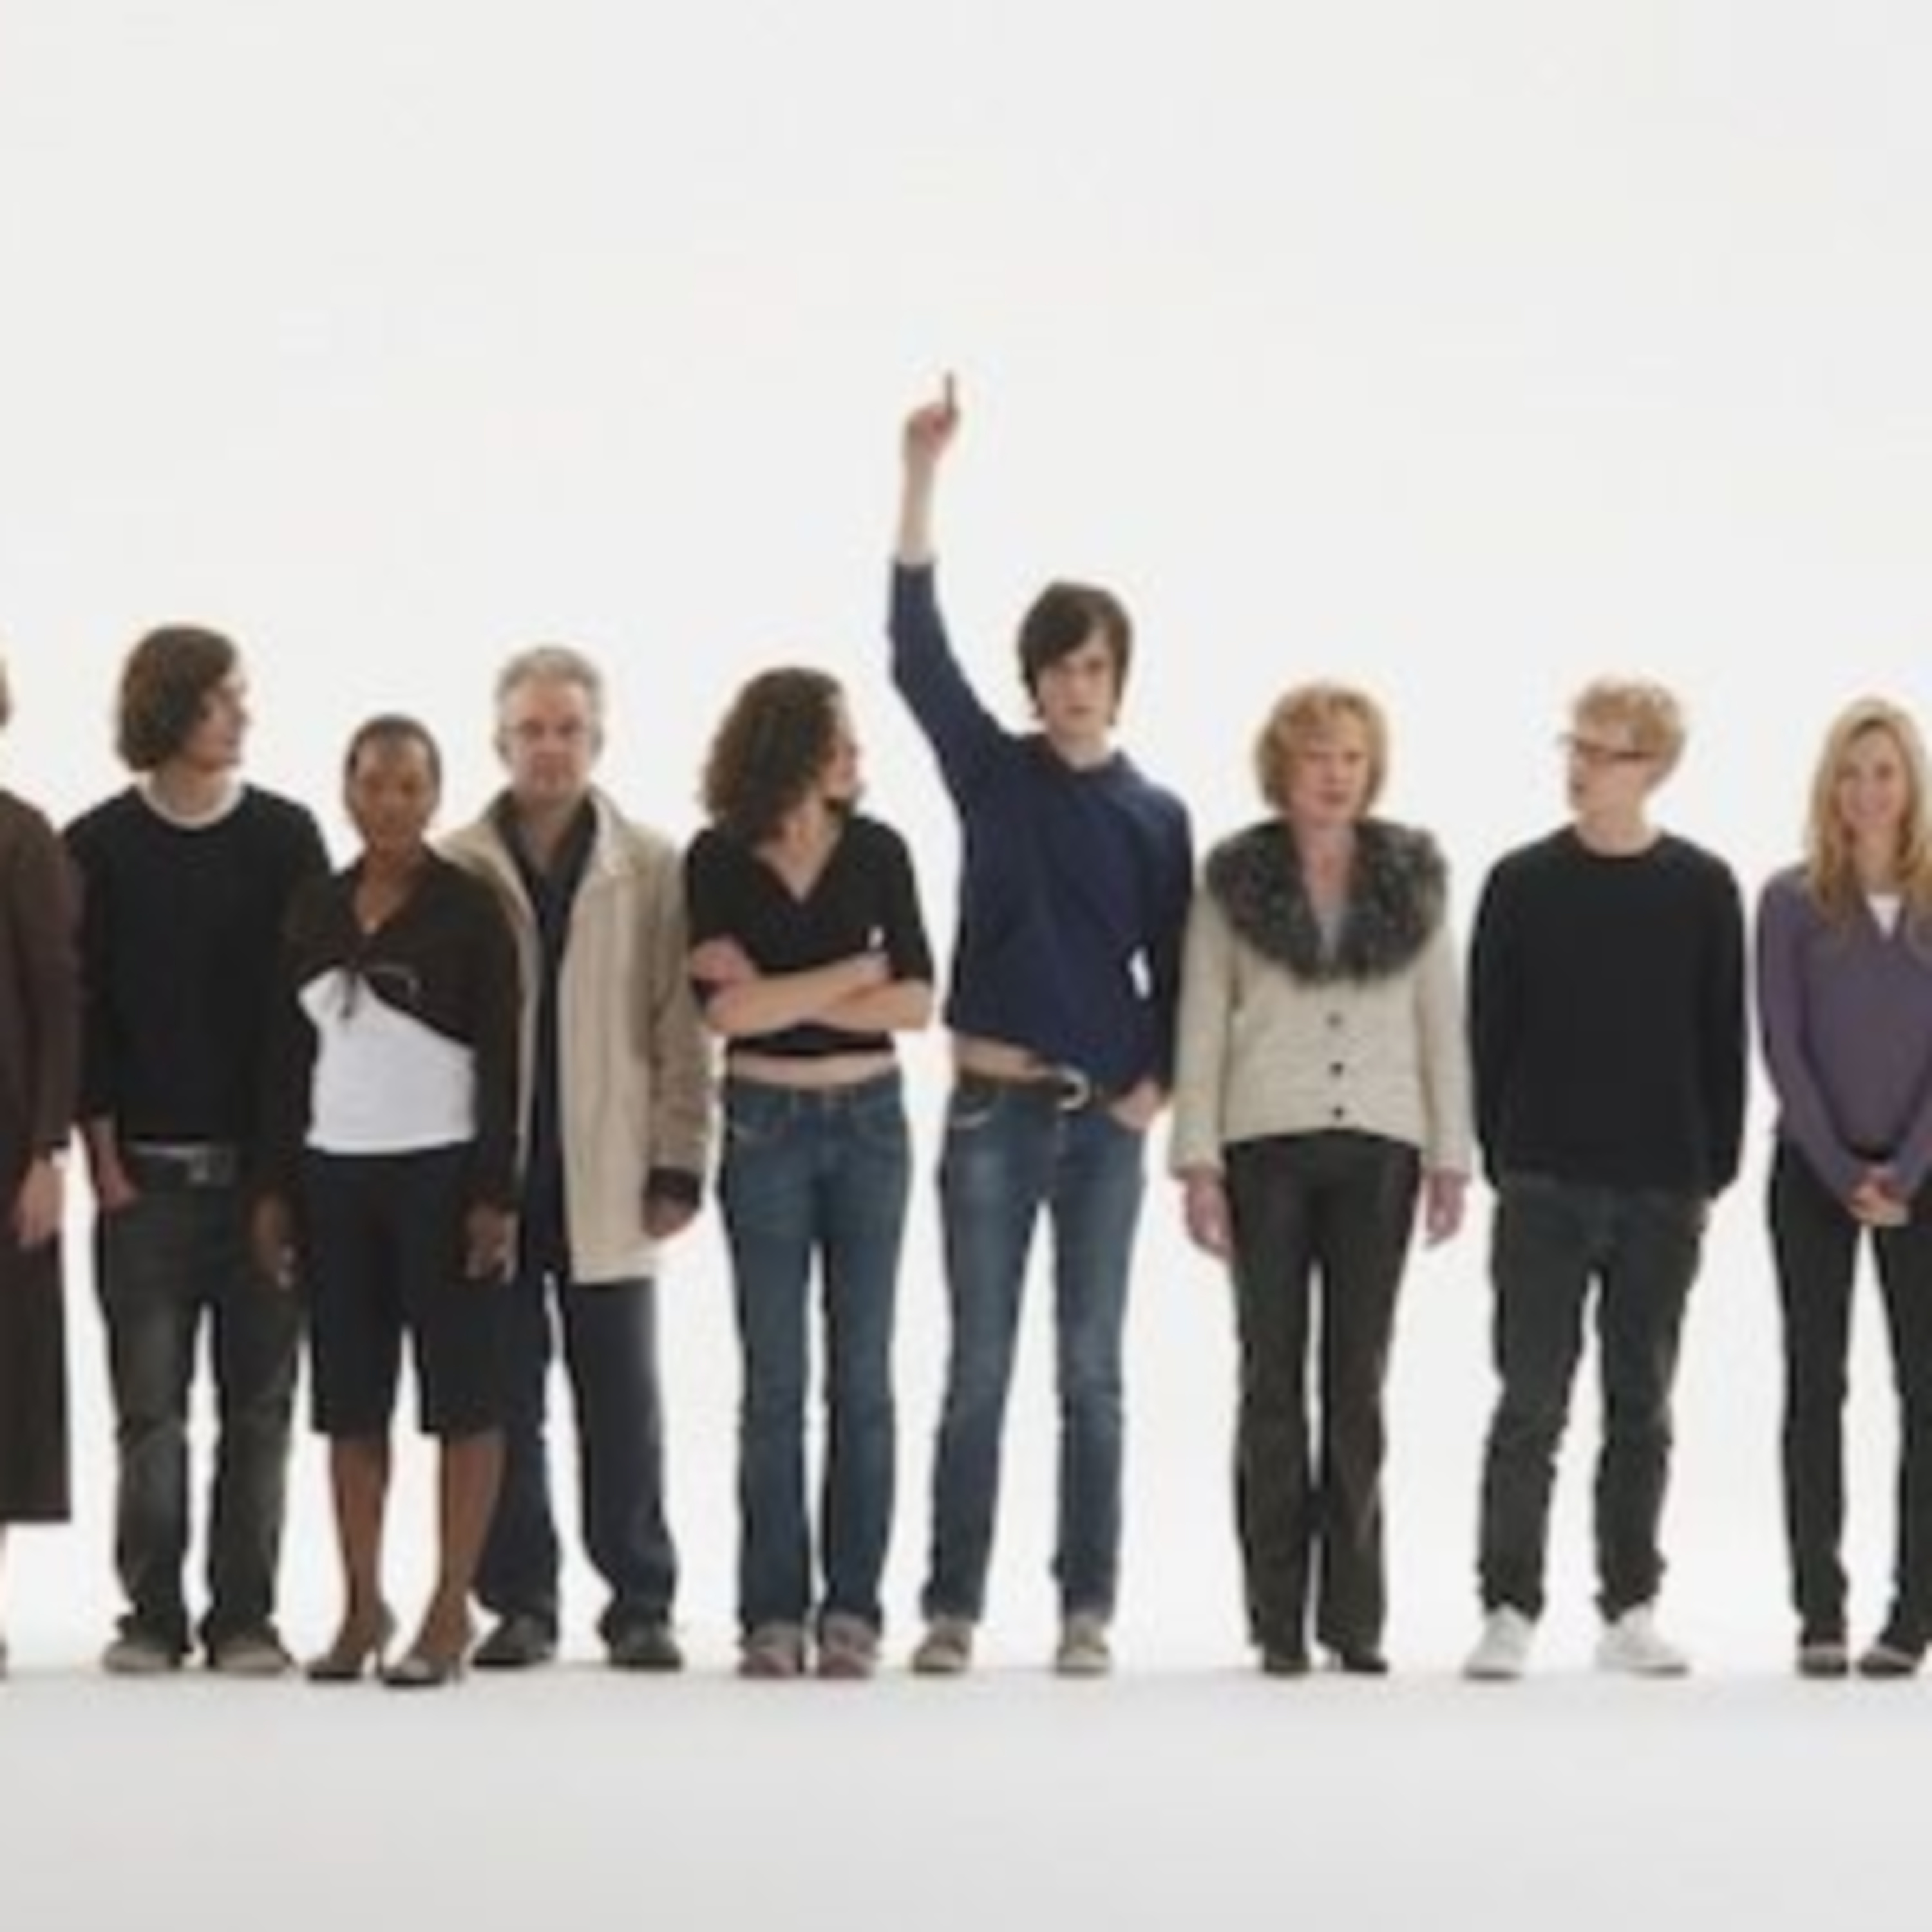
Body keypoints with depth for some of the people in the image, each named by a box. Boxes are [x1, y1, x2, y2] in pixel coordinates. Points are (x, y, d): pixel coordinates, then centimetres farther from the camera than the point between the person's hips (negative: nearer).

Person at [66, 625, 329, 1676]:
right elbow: (83, 1008, 2)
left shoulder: (285, 836, 6)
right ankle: (152, 1615, 4)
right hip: (143, 1172, -1)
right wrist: (104, 1153, -4)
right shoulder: (100, 847, 4)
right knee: (150, 1407, -1)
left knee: (257, 1405, 1)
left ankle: (244, 1617, 5)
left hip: (264, 1164, 1)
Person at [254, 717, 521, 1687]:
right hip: (336, 1176, 5)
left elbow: (501, 1061, -7)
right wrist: (275, 1187, 7)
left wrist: (496, 1193, -12)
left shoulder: (470, 910, -4)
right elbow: (289, 1058, 12)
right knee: (349, 1398, 6)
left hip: (443, 1173, -5)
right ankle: (361, 1607, 12)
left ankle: (450, 1610, 2)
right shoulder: (314, 911, 10)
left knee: (462, 1392, -2)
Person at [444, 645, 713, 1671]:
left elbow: (681, 1029, 3)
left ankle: (641, 1604, 10)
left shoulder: (654, 871, 3)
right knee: (501, 1400, 5)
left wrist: (678, 1164, -3)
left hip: (606, 1181, 0)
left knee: (622, 1404, 3)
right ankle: (518, 1603, 13)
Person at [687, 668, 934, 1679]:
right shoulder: (718, 861, -3)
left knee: (861, 1371, 2)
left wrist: (784, 995, -11)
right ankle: (772, 1612, 4)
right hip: (766, 1126, -1)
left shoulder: (877, 852, 1)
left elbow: (917, 1002, -4)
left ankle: (852, 1607, 6)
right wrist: (859, 970, -9)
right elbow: (727, 1008, -12)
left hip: (868, 1120, 1)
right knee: (773, 1377, 0)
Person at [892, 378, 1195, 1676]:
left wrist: (1159, 1084, -5)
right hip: (994, 1105, -1)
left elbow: (1173, 971, 10)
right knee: (979, 1370, 0)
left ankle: (1088, 1608, 8)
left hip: (1107, 1117, 1)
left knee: (1092, 1372, 4)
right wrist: (923, 478, -15)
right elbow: (918, 647, -8)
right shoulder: (993, 773, 3)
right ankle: (953, 1607, 4)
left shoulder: (1157, 815, 6)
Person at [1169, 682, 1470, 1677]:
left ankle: (1354, 1614, 6)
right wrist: (1198, 1163, -4)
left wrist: (1451, 1156, 4)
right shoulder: (1234, 879, 4)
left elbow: (1442, 1023, 9)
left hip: (1378, 1147, 1)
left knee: (1359, 1382, 2)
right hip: (1265, 1145, -1)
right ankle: (1278, 1619, 3)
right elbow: (1201, 1026, 3)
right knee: (1274, 1380, 0)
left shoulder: (1414, 877, 8)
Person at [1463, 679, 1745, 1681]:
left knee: (1642, 1406, 8)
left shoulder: (1703, 889, 3)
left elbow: (1724, 1038, 5)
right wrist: (1498, 1157, -1)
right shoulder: (1523, 882, 1)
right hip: (1545, 1184, -1)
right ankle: (1510, 1607, 1)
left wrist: (1714, 1172, 2)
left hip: (1662, 1186, 1)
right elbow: (1487, 1029, 3)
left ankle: (1630, 1608, 15)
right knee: (1532, 1401, -3)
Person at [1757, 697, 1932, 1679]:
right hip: (1813, 1172, 0)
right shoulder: (1792, 901, 2)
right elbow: (1782, 1047, -2)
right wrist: (1843, 1172, -9)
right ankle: (1819, 1614, 3)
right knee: (1814, 1384, 1)